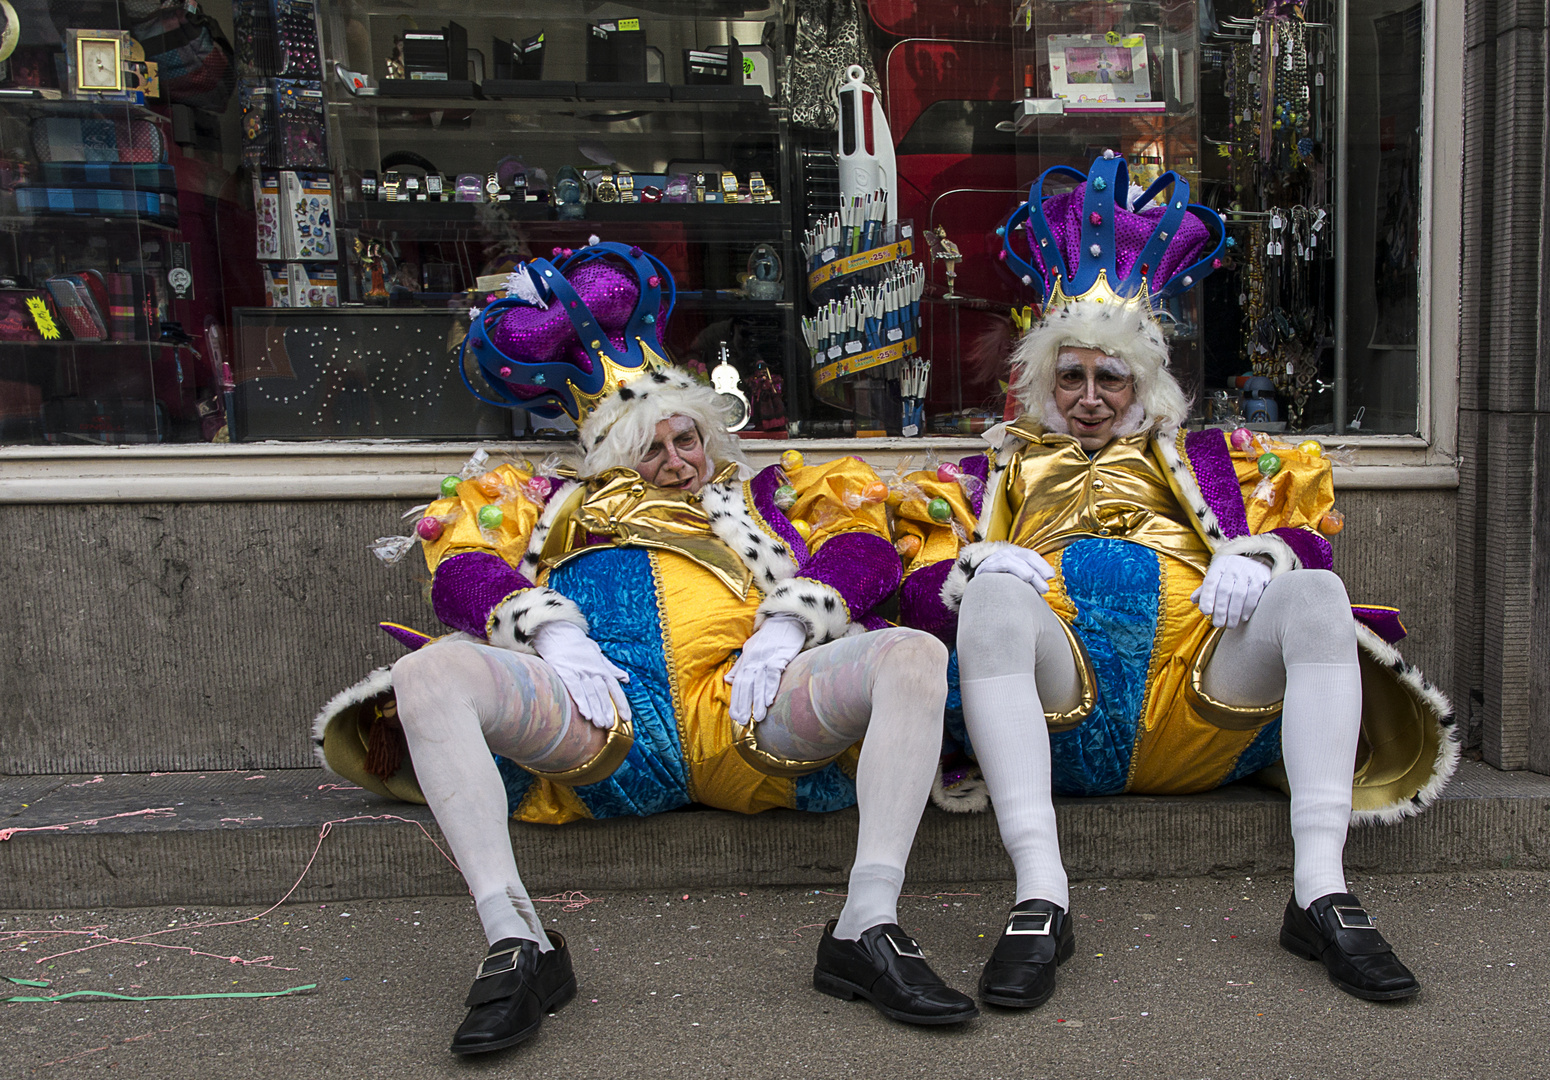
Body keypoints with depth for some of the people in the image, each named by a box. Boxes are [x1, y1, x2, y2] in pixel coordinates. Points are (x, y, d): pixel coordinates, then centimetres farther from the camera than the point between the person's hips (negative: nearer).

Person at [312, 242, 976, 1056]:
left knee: (913, 654, -22)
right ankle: (515, 940, -30)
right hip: (599, 714, 0)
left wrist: (782, 628, -5)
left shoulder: (759, 494, 32)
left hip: (737, 708, 1)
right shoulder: (561, 501, 32)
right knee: (431, 673, -26)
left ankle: (868, 928, -29)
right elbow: (461, 562, 15)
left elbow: (862, 544, 15)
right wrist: (552, 632, -6)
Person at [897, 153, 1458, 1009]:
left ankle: (1321, 889, -30)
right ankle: (1039, 895, -39)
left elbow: (1300, 534, 18)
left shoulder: (1199, 459, 32)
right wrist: (979, 566, -9)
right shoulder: (1000, 469, 29)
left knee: (1316, 593, -24)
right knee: (992, 596, -32)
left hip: (1199, 706, 2)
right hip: (1056, 716, -1)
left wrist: (1255, 555, -5)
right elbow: (923, 585, 15)